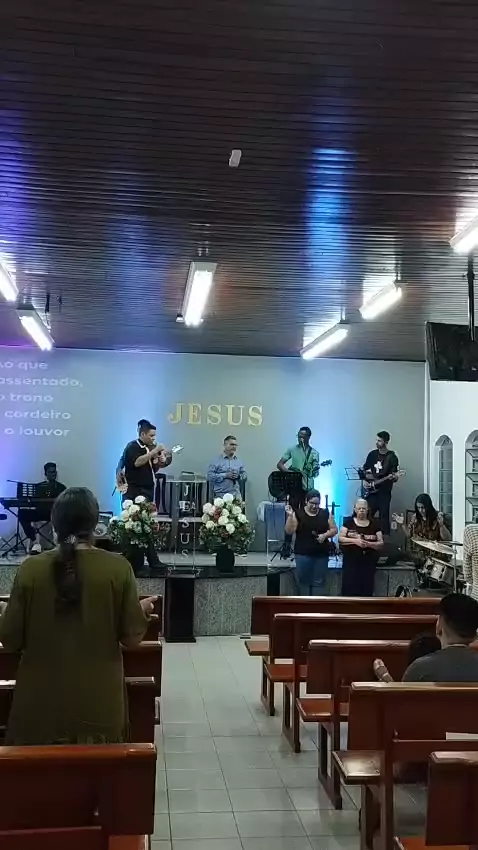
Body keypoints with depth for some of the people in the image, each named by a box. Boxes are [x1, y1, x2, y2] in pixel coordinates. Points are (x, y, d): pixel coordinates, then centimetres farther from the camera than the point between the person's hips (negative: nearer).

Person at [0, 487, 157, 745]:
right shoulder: (118, 568, -10)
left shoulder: (30, 569, -9)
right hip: (99, 702, 0)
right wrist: (142, 610, 15)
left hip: (41, 703, 0)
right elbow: (132, 636, -5)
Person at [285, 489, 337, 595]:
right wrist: (290, 516, -21)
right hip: (303, 554, -2)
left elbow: (334, 530, 7)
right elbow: (289, 531, -9)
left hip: (321, 555, 2)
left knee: (319, 582, 6)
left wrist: (325, 535, -11)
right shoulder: (298, 513, -2)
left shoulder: (325, 513, 4)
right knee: (304, 581, 4)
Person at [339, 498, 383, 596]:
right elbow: (340, 539, -2)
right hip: (351, 561, -1)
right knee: (349, 589, -5)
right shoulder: (348, 522, 3)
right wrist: (355, 541, -17)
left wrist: (369, 544, -16)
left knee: (366, 589, 0)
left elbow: (381, 543, 3)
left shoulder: (374, 524, 5)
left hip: (368, 563, 1)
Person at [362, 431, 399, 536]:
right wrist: (364, 481, 2)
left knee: (384, 518, -2)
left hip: (384, 492, -3)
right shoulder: (372, 454, 8)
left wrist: (394, 477, -27)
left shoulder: (392, 457, -3)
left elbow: (395, 476, -5)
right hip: (371, 491, 4)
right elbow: (364, 470, 17)